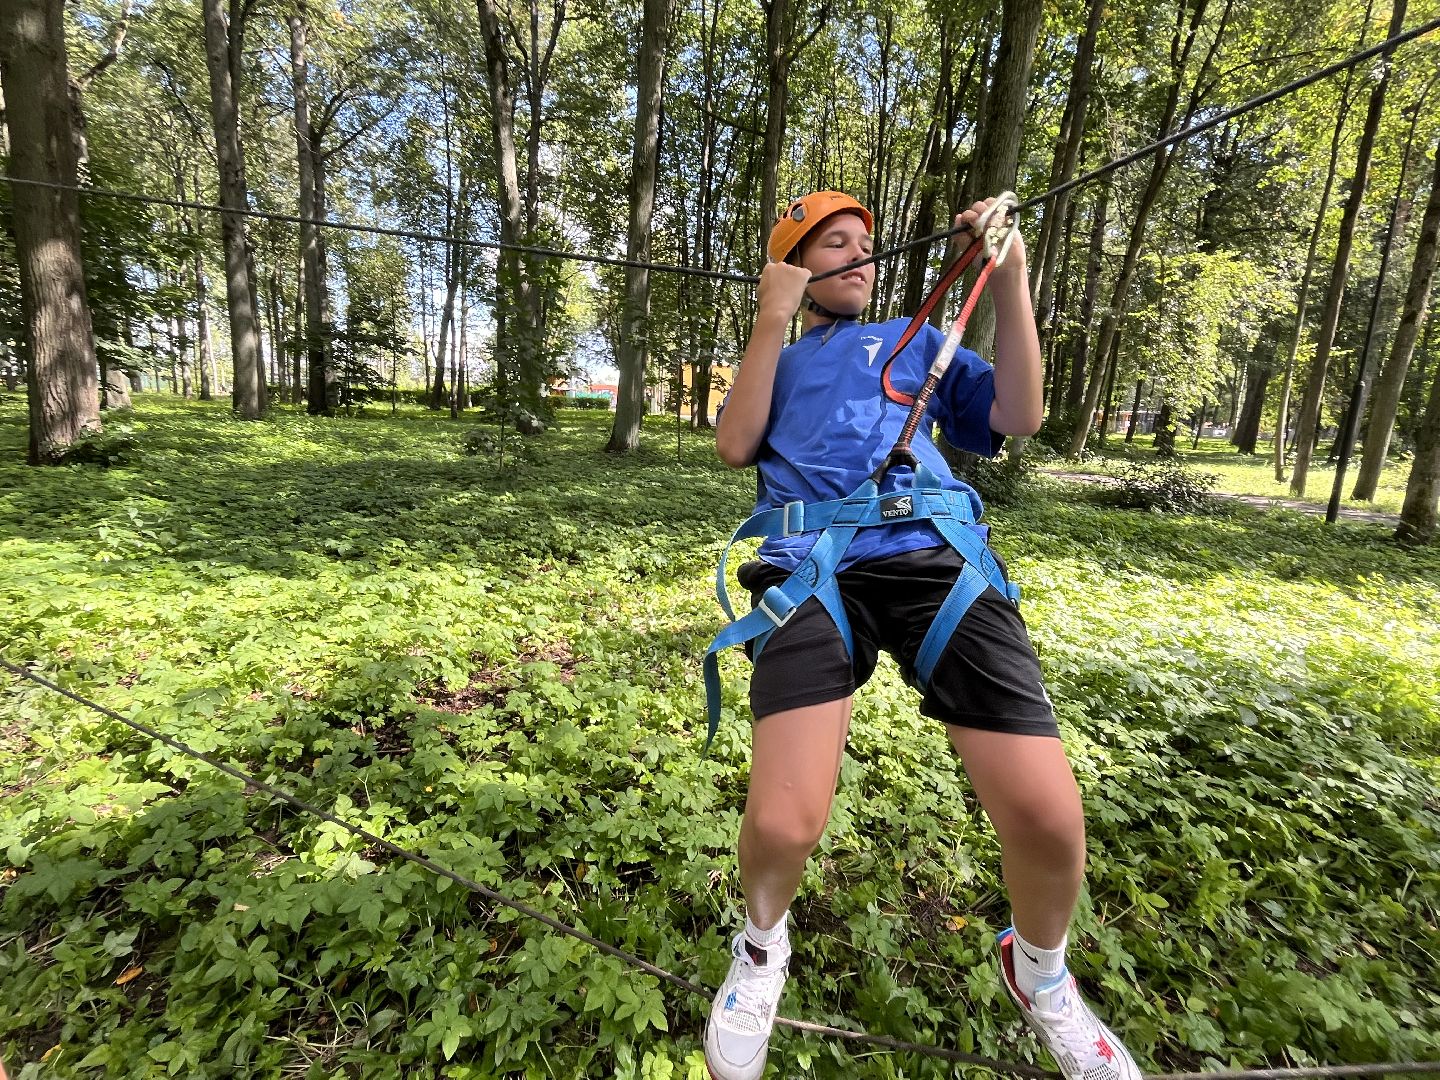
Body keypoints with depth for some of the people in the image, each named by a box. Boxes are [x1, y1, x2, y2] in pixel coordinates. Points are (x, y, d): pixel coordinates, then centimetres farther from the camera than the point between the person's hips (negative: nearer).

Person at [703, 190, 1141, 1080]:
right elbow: (735, 447, 6)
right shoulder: (775, 361, 26)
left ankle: (1040, 971, 25)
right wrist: (772, 321, 3)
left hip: (931, 556, 2)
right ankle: (764, 944, 19)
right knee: (782, 824, -20)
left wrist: (1009, 281, 7)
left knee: (1049, 817, -12)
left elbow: (1019, 418, 14)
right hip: (811, 570, -1)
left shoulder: (915, 339, 27)